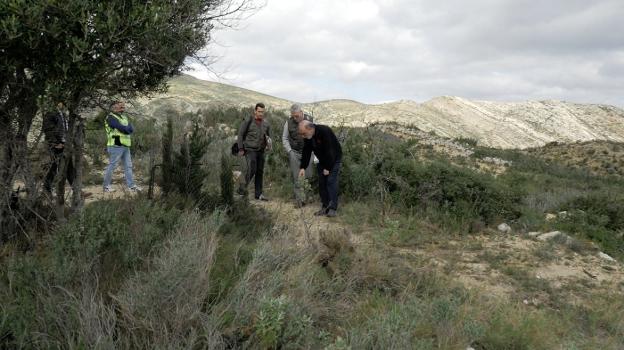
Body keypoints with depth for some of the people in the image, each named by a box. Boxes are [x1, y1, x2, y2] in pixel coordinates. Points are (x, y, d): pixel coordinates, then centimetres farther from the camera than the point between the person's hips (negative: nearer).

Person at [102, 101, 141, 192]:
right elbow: (122, 128, -20)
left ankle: (131, 186, 11)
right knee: (112, 166, -2)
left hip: (125, 146, 8)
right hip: (116, 146, -8)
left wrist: (125, 129, -13)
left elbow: (131, 129, 5)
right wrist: (128, 129, -2)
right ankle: (106, 186, 8)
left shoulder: (124, 117, 17)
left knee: (128, 166, 7)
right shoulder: (111, 117, -9)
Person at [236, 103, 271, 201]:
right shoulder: (248, 122, -6)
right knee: (252, 169, -17)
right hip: (250, 150, -5)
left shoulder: (266, 124, 7)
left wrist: (268, 144, -5)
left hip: (261, 151, 5)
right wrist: (241, 149, -8)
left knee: (260, 172, 4)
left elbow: (268, 136, 18)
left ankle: (258, 194, 11)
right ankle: (243, 187, 2)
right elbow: (240, 135, -3)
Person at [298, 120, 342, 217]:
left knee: (331, 181, -14)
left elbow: (329, 151, -30)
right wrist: (303, 167, -12)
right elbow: (306, 152, -4)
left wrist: (327, 168, -26)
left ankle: (332, 208, -13)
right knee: (321, 182, 3)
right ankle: (325, 207, 9)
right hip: (322, 160, 7)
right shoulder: (307, 137, -9)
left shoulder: (324, 131, -32)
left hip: (334, 159, -7)